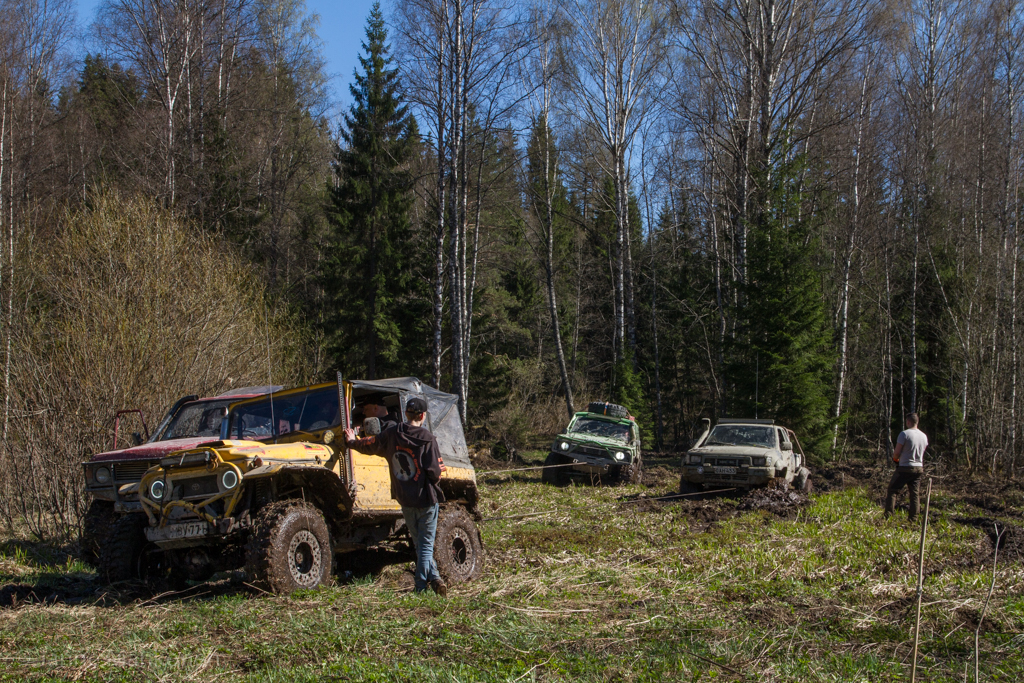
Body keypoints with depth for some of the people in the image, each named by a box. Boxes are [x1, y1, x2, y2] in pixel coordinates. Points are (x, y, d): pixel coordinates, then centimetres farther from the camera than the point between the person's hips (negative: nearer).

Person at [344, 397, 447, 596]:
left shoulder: (392, 433, -2)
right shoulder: (427, 439, -14)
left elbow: (370, 445, 13)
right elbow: (435, 473, -16)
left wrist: (352, 442, 33)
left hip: (404, 499, 4)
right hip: (426, 498, -4)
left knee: (419, 544, 18)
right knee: (426, 545, 3)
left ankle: (434, 578, 17)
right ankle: (421, 586, 0)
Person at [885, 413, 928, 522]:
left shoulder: (904, 434, -13)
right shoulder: (924, 436, 7)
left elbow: (896, 453, -12)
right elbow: (922, 453, 16)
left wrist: (895, 459, 8)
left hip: (905, 468, -5)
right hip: (918, 468, 6)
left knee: (892, 491, 2)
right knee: (915, 494, 9)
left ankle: (887, 516, -4)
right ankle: (913, 518, 9)